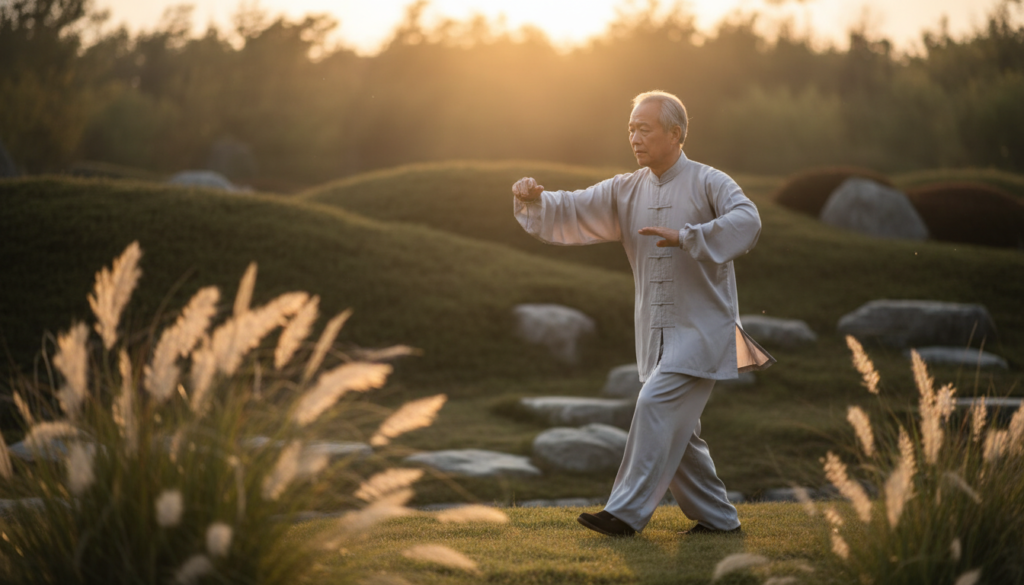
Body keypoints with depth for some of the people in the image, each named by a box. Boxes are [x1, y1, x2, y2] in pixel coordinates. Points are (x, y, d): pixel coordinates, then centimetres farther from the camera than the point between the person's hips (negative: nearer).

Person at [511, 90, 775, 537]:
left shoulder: (708, 183, -8)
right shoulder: (625, 191, 10)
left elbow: (747, 221, -25)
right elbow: (572, 212, 3)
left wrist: (685, 237, -32)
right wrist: (535, 199, -17)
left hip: (702, 329, -7)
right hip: (657, 333, 7)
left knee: (657, 405, -18)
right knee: (677, 431, 11)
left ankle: (627, 513, -15)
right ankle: (718, 518, 23)